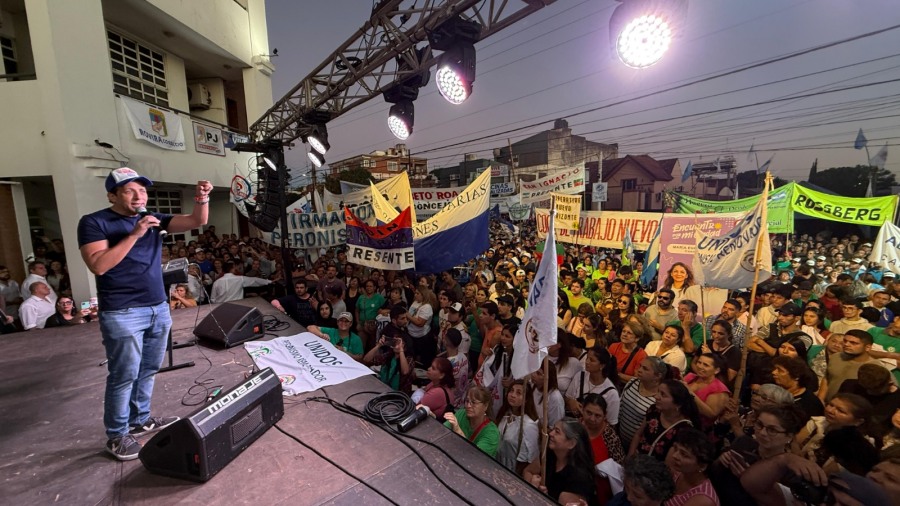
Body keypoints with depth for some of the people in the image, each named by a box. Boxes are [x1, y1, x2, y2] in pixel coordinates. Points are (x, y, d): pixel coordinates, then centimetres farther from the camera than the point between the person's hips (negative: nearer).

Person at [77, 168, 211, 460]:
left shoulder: (154, 219, 10)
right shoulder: (94, 223, -5)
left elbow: (197, 221, 2)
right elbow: (98, 265, -17)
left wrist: (202, 199, -17)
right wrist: (135, 234, -21)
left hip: (159, 308, 6)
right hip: (122, 313, -5)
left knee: (148, 371, 15)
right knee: (124, 376, 2)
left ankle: (140, 420, 31)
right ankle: (117, 436, 17)